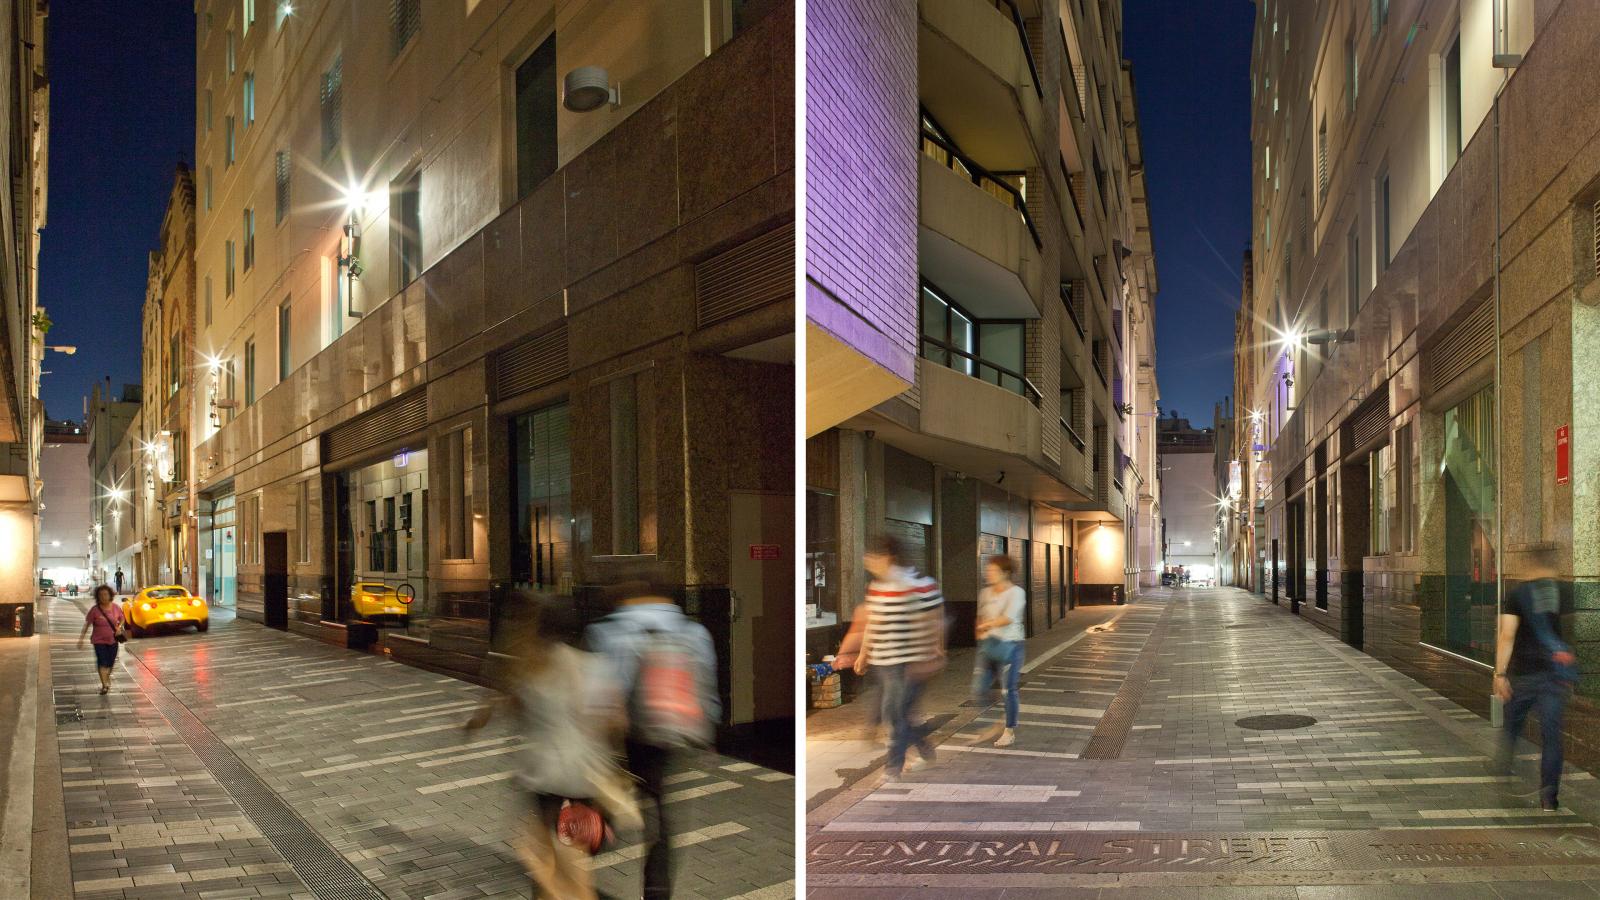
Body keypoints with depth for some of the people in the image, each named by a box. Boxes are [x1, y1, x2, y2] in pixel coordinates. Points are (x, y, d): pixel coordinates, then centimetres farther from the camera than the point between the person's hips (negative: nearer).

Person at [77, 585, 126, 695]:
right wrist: (81, 639, -7)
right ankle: (104, 685, -6)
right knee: (102, 663, -11)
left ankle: (107, 679, 41)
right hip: (99, 641, -3)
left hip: (113, 640, 3)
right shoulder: (95, 610, -11)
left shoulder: (116, 608, -3)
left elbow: (122, 619, 12)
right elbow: (87, 624, -6)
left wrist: (119, 627, -8)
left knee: (110, 663, 13)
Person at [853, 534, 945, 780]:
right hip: (882, 661, 9)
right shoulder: (876, 585, 8)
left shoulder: (918, 584, -17)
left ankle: (893, 769, 9)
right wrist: (864, 653, 18)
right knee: (890, 712, 15)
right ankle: (927, 751, 33)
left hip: (908, 663, -8)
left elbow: (935, 622, -12)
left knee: (896, 714, -4)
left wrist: (933, 657, -11)